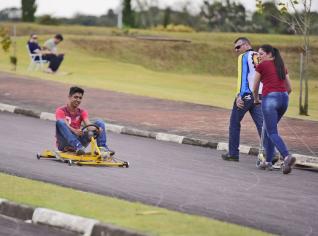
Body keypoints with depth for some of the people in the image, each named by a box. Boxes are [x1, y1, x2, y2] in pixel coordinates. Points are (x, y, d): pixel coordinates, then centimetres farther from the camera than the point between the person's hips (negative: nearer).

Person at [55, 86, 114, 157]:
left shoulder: (82, 112, 11)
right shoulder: (61, 111, -3)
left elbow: (88, 124, -9)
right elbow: (65, 126, -22)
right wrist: (75, 131, -43)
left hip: (78, 140, 4)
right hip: (64, 143, -4)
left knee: (99, 123, -6)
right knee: (60, 122, -33)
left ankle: (102, 148, -27)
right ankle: (78, 147, -46)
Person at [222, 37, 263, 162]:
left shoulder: (243, 57, -3)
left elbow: (242, 77, -13)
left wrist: (239, 96, -17)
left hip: (245, 95, -5)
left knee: (234, 123, 8)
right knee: (261, 125, 2)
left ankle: (233, 153, 9)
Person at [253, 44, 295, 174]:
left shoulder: (261, 66, 3)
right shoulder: (282, 66, 20)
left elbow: (255, 88, 13)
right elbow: (289, 88, 23)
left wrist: (256, 99, 31)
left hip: (270, 97, -6)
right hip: (284, 99, 6)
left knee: (272, 133, -9)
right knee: (268, 129, 20)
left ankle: (287, 157, -31)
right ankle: (268, 160, 16)